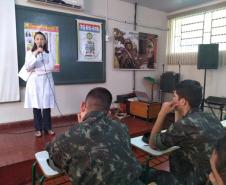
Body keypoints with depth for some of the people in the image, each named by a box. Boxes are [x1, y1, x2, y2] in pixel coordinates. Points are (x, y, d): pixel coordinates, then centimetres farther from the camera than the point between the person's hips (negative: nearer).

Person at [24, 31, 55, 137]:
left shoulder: (48, 53, 10)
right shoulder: (30, 53, 6)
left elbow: (51, 67, -5)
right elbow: (28, 67, -9)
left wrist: (36, 70, -8)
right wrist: (35, 54, -18)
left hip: (46, 81, 1)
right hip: (35, 82, -1)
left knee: (47, 105, 1)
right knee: (36, 106, 1)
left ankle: (47, 127, 14)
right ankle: (38, 129, 12)